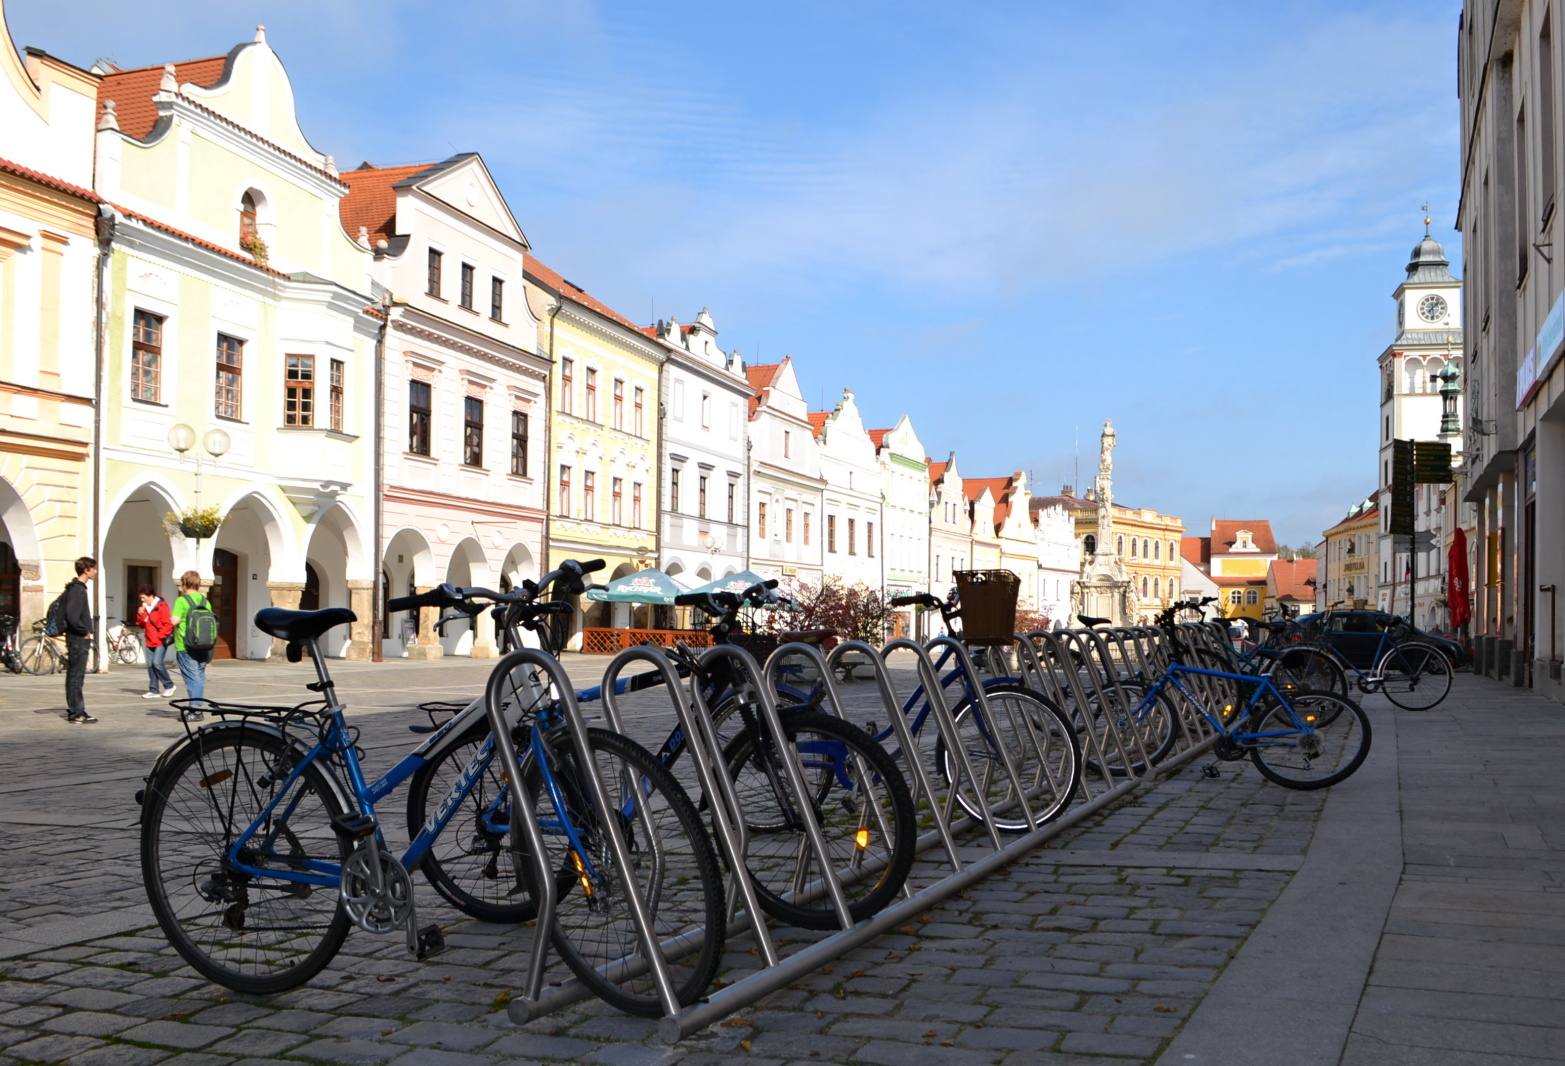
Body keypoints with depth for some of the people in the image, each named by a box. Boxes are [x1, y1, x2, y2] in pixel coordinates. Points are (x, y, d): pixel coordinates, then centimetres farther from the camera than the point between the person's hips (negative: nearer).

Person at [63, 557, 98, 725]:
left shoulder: (79, 588, 15)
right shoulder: (77, 589, -16)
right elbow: (72, 616, -25)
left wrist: (86, 631, 12)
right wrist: (85, 632, -14)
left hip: (80, 638, 10)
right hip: (78, 639, -10)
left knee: (75, 676, 14)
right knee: (76, 677, -6)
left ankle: (74, 711, 20)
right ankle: (77, 714, -4)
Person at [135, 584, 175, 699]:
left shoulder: (161, 606, -11)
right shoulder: (145, 607, 13)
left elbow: (168, 624, -14)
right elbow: (142, 625, 18)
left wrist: (160, 636, -16)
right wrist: (140, 615, 1)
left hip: (160, 642, -8)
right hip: (150, 641, 8)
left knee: (157, 663, -16)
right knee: (150, 665, 5)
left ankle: (169, 686, 1)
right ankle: (154, 690, 10)